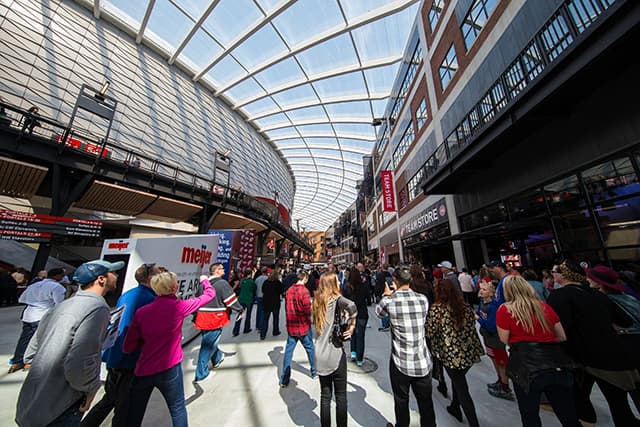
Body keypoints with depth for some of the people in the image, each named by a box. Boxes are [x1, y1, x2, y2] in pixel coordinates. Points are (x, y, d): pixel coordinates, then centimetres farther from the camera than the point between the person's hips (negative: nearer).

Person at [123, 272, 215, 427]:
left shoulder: (141, 312, -8)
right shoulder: (179, 307, -16)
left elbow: (127, 347, 0)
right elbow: (210, 294, -4)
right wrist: (204, 280, 14)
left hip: (142, 371, 4)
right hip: (169, 370, -3)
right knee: (178, 409, 18)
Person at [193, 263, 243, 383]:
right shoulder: (222, 283, -18)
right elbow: (231, 300, -17)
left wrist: (195, 317, 26)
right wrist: (240, 310, -2)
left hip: (203, 318, 8)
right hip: (215, 319, -8)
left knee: (208, 342, 25)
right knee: (208, 346, 5)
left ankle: (217, 358, 46)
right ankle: (201, 374, 16)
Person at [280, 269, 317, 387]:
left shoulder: (289, 290, -2)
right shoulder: (304, 291, -20)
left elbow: (288, 307, 6)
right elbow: (308, 310, -18)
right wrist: (310, 320, 1)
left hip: (291, 325, 4)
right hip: (303, 326, -4)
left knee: (288, 351, 13)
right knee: (310, 348, 17)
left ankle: (284, 379, 19)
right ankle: (314, 371, 34)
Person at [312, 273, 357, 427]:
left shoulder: (317, 301, 3)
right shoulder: (336, 299, -15)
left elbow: (317, 325, 8)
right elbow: (351, 307, -34)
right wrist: (351, 325, -18)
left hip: (320, 355, 5)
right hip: (335, 353, -5)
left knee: (325, 396, 19)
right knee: (341, 397, 14)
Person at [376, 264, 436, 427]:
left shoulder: (389, 301, -18)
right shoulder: (423, 299, -9)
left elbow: (378, 312, 3)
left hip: (400, 363, -2)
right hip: (423, 363, 3)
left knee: (401, 402, 21)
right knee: (426, 403, 22)